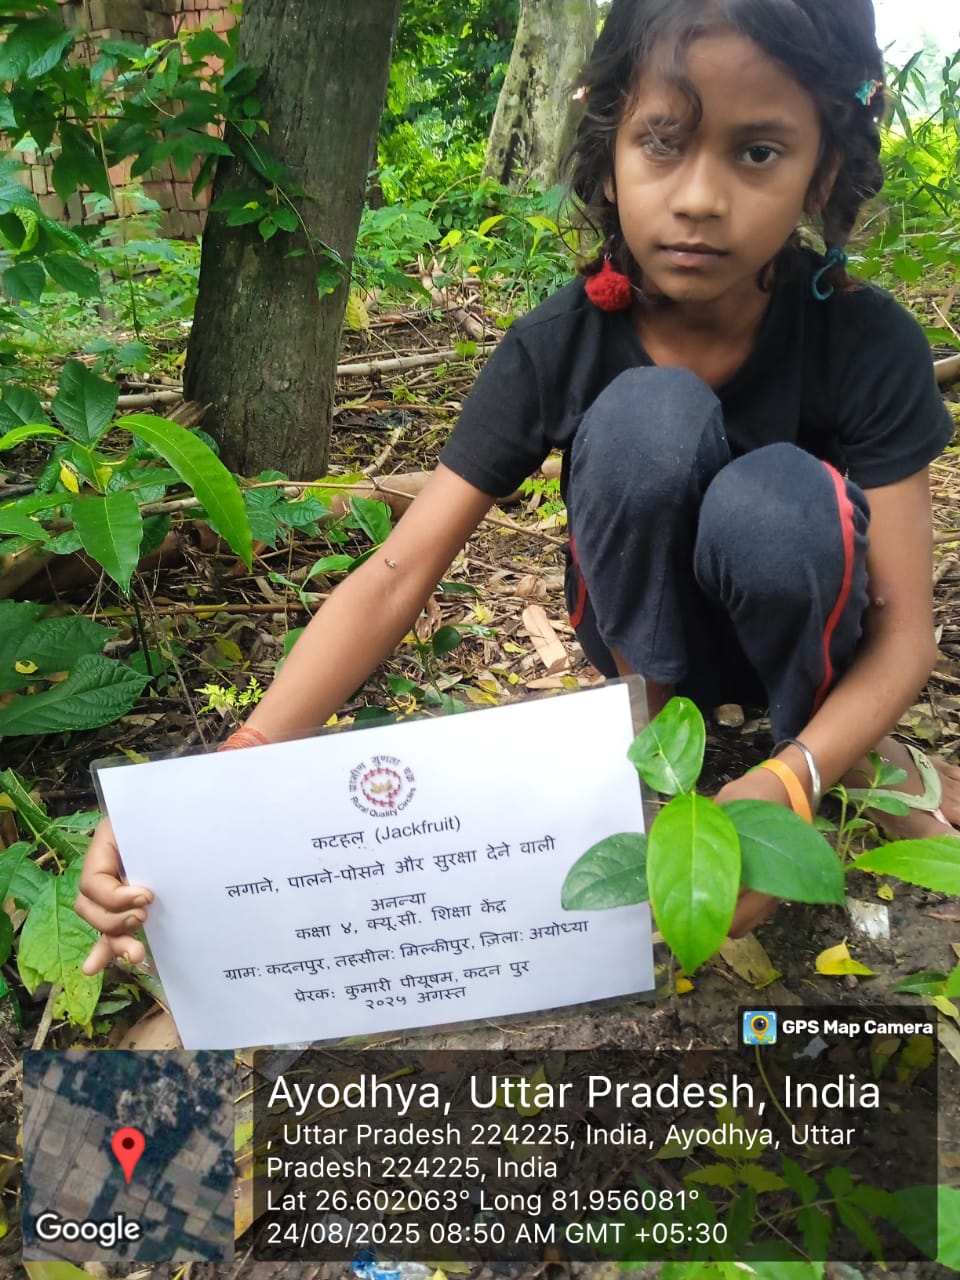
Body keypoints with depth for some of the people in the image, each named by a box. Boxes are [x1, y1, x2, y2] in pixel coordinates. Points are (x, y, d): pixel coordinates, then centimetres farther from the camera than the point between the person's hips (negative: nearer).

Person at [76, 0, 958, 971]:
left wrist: (787, 783, -42)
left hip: (806, 635, 1)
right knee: (651, 412, -31)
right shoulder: (557, 348, -20)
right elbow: (397, 575, -26)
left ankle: (856, 758, -5)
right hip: (647, 632, 0)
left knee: (773, 499, -36)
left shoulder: (869, 344, -21)